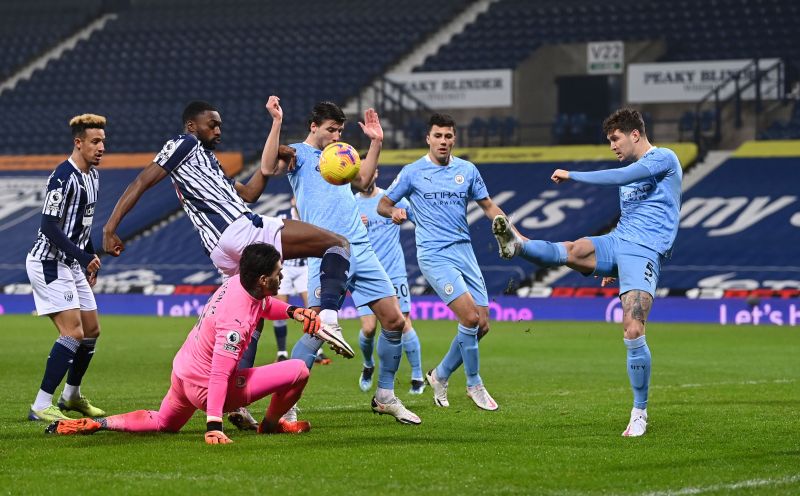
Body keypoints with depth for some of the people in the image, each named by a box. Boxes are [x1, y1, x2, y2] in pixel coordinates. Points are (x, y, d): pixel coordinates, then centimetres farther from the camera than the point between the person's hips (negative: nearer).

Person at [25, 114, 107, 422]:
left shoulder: (92, 176, 10)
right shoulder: (64, 178, -20)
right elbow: (49, 226, -23)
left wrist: (90, 258, 24)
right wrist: (82, 257, -27)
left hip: (71, 264, 10)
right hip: (49, 263, -10)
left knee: (92, 330, 14)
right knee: (73, 332, -18)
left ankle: (71, 396, 32)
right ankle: (41, 407, -17)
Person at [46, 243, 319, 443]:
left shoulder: (237, 281, -3)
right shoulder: (236, 318, -30)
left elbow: (264, 303, 21)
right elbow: (219, 373, -34)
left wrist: (292, 311, 3)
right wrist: (213, 425, -37)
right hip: (203, 388, -9)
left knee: (161, 423, 36)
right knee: (299, 371, -14)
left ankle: (96, 423, 18)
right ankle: (271, 424, 13)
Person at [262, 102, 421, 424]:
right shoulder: (299, 154, 2)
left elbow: (363, 180, 36)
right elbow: (268, 168, -17)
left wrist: (376, 142, 29)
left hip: (361, 251, 7)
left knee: (394, 321, 3)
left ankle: (385, 397, 18)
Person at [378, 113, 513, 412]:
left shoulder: (467, 170, 11)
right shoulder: (413, 172, 2)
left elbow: (488, 207, 18)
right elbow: (383, 204, 7)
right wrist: (394, 211, -16)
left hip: (464, 251, 5)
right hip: (434, 255, -5)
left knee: (481, 325, -1)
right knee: (470, 316, -20)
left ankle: (441, 375, 20)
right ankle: (474, 384, -2)